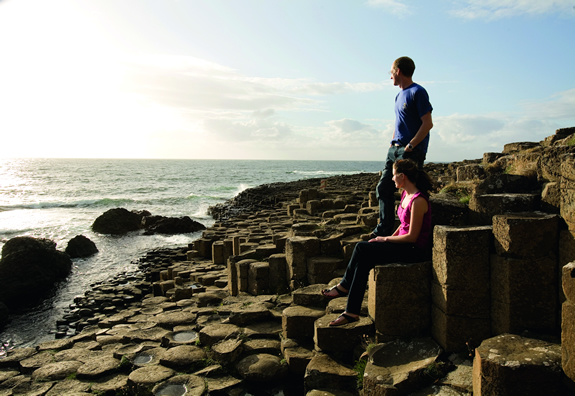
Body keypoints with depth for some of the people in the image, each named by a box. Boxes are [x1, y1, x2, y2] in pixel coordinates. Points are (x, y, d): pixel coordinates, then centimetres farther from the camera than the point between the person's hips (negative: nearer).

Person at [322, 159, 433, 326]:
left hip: (416, 250, -9)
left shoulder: (418, 200, -20)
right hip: (404, 244, 9)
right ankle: (352, 312, -5)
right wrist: (389, 239, 5)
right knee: (363, 261, -9)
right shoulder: (406, 194, 10)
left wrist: (385, 239, -11)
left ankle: (344, 286, 0)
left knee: (362, 249, -18)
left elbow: (412, 237, -20)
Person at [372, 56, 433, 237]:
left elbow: (428, 123, -15)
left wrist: (410, 146, -18)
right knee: (383, 188, 7)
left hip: (412, 151, -9)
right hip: (395, 148, 9)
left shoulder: (418, 92, -9)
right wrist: (392, 143, 13)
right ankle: (384, 228, 14)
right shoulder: (399, 95, 19)